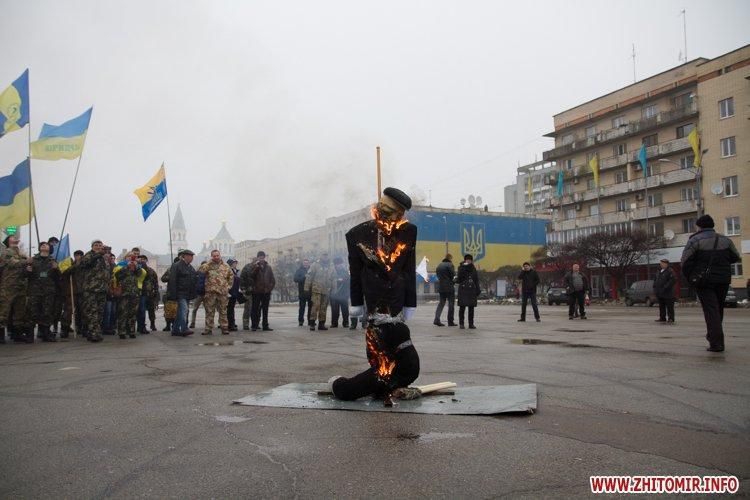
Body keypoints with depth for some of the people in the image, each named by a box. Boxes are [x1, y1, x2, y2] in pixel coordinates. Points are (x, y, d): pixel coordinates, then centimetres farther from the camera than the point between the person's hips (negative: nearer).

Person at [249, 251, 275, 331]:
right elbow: (251, 276, -15)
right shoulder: (255, 267, 0)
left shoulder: (268, 267, 9)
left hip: (266, 292, 3)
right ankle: (254, 326, 6)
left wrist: (270, 287, -1)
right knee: (255, 309, 0)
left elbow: (272, 279, 10)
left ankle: (265, 326, 15)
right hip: (256, 292, -3)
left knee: (265, 310, 10)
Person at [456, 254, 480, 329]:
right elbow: (458, 280, -4)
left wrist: (477, 291, 8)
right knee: (462, 307, -5)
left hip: (471, 290, 3)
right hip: (463, 290, -3)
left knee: (471, 307, 5)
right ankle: (461, 324, 2)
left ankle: (471, 324, 11)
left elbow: (476, 281, 14)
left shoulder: (473, 269, 11)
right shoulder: (461, 268, 1)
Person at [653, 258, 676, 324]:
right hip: (660, 294, 8)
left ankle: (671, 318, 1)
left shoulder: (670, 271, -9)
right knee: (661, 306, 11)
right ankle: (662, 318, 16)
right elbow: (656, 280, 27)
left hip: (667, 294, -8)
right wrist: (655, 288, 13)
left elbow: (673, 280, -19)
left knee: (669, 306, -3)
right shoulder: (660, 272, 17)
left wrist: (665, 287, -22)